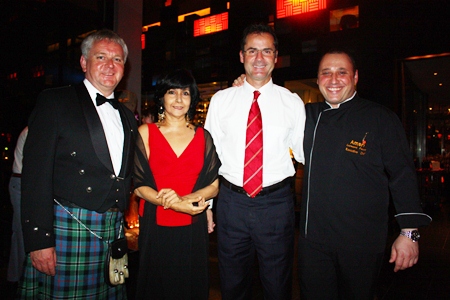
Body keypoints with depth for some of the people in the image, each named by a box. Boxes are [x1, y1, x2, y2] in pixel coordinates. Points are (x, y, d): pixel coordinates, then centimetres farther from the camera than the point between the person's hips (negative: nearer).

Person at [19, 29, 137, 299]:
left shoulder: (127, 117, 14)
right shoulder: (55, 101, -2)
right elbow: (36, 173, -9)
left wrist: (121, 223, 13)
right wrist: (39, 240, -14)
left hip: (113, 233, 5)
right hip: (66, 230, -5)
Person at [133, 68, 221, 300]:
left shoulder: (203, 136, 5)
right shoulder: (145, 133, 0)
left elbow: (214, 185, 1)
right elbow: (139, 186, -5)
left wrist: (186, 198, -18)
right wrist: (173, 204, -21)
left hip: (193, 228, 1)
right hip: (155, 227, -1)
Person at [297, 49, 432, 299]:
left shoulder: (381, 118, -4)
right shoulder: (309, 116, 7)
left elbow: (403, 175, -4)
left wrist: (410, 232, -8)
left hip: (362, 243, -3)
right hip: (313, 238, 3)